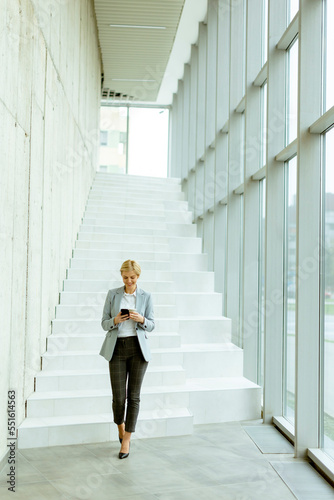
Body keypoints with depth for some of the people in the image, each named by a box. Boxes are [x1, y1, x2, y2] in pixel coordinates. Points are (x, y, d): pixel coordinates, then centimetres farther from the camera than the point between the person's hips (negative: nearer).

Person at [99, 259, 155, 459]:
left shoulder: (146, 296, 2)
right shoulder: (112, 294, 4)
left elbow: (151, 325, 3)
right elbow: (104, 323, 4)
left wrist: (141, 319, -18)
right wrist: (115, 320, -17)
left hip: (138, 348, 0)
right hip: (117, 348, 0)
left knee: (134, 396, 3)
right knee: (118, 396, 1)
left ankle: (126, 440, 18)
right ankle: (121, 425, 33)